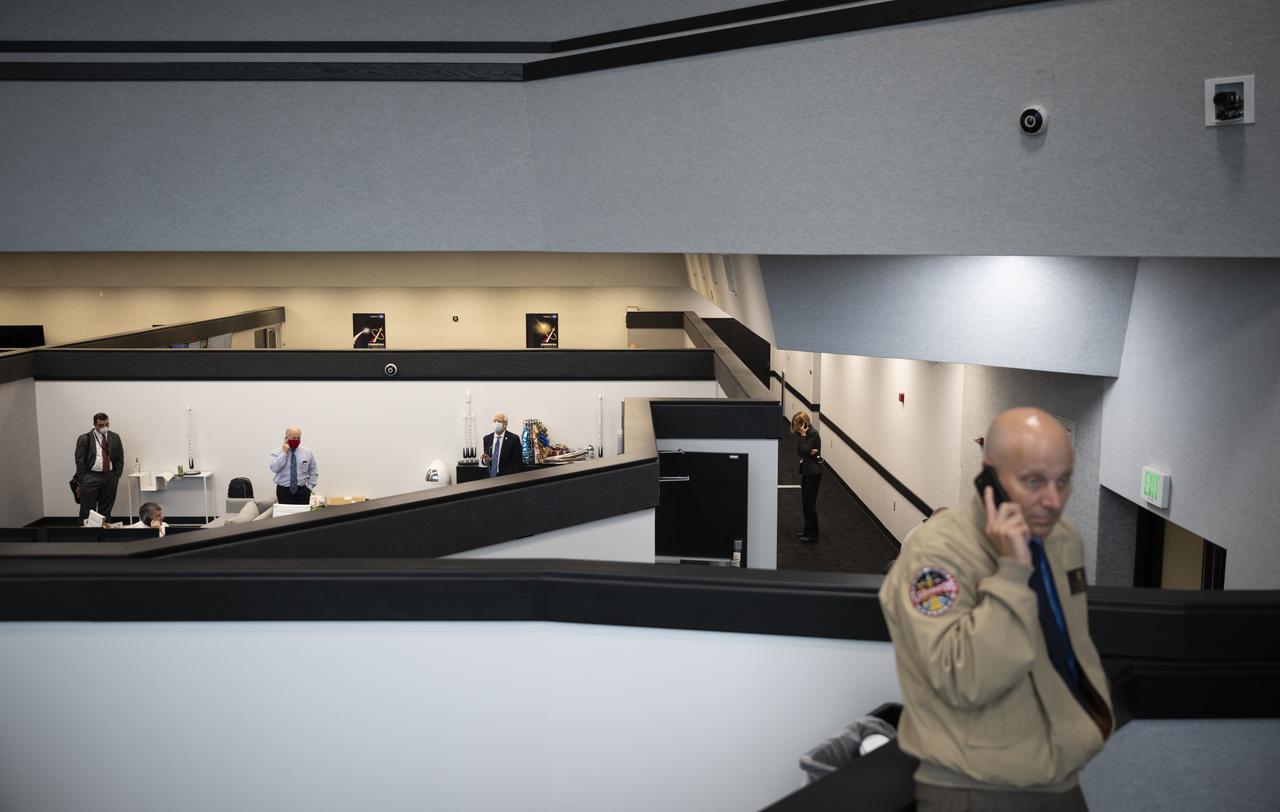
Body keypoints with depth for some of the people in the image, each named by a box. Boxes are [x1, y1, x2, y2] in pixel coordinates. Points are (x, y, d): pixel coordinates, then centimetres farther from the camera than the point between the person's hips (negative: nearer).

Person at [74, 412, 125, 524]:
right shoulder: (84, 439, -3)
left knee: (106, 511, 9)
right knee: (87, 511, -2)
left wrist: (117, 476, 2)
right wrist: (83, 481, -8)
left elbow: (120, 458, 11)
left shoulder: (115, 437, 8)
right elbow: (79, 461, -3)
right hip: (91, 478, -3)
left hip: (110, 477, 3)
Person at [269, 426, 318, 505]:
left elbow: (313, 472, 11)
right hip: (284, 491, -2)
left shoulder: (307, 452, 7)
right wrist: (284, 453, -15)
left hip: (302, 491, 2)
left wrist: (309, 487, 1)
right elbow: (274, 468, -17)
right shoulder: (277, 452, 1)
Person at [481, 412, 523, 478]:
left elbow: (518, 462, -8)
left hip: (507, 477, -4)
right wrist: (485, 460, -11)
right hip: (490, 477, 4)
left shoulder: (513, 439, -7)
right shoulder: (487, 438, 7)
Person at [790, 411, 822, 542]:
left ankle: (812, 534, 4)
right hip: (806, 470, 9)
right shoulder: (804, 434, 8)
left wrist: (803, 435, -20)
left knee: (810, 503, -4)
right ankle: (808, 530, 25)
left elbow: (804, 451, -23)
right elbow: (798, 450, 1)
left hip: (814, 472, -9)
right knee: (805, 502, 15)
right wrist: (808, 452, -17)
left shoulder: (813, 434, -17)